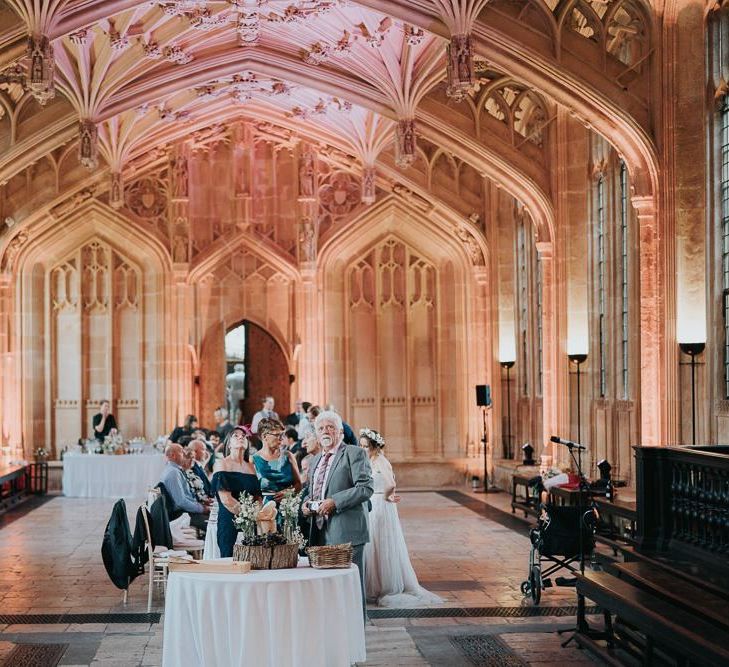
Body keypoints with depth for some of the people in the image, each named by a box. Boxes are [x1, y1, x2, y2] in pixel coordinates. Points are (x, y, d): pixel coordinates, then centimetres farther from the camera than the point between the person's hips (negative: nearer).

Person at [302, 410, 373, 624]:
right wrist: (307, 502, 7)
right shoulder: (316, 460, 20)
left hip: (346, 533, -7)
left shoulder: (355, 454, -4)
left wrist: (334, 502, -19)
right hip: (321, 533, 7)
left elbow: (366, 488, -14)